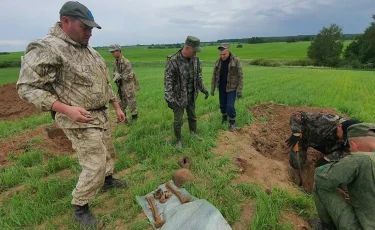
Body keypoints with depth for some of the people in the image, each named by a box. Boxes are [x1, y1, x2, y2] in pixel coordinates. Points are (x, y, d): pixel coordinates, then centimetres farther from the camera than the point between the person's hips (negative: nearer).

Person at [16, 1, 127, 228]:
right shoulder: (46, 48, -16)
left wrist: (117, 107, 14)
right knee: (95, 166, -4)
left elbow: (105, 82, 15)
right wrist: (67, 109, -28)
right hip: (80, 121, -8)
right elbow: (27, 87, -18)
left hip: (101, 116, 9)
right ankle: (80, 209, 20)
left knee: (108, 153, 23)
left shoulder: (90, 50, 10)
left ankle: (108, 181, 50)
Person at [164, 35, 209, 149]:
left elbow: (198, 75, 10)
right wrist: (169, 99, -25)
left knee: (192, 116, 22)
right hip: (178, 96, -5)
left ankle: (194, 132, 46)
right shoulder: (173, 61, -23)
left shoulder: (195, 59, -4)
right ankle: (178, 140, 29)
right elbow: (167, 81, -22)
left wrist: (203, 89, 8)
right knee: (178, 120, 8)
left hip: (192, 95, 6)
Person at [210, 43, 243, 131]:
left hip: (231, 88, -4)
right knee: (222, 105, 14)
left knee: (230, 106, -6)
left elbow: (240, 76, -11)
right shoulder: (218, 62, 0)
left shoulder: (236, 61, -12)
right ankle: (224, 118, 39)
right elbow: (214, 76, 6)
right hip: (221, 88, 4)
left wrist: (239, 90, -14)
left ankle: (232, 122, 16)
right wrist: (212, 88, 5)